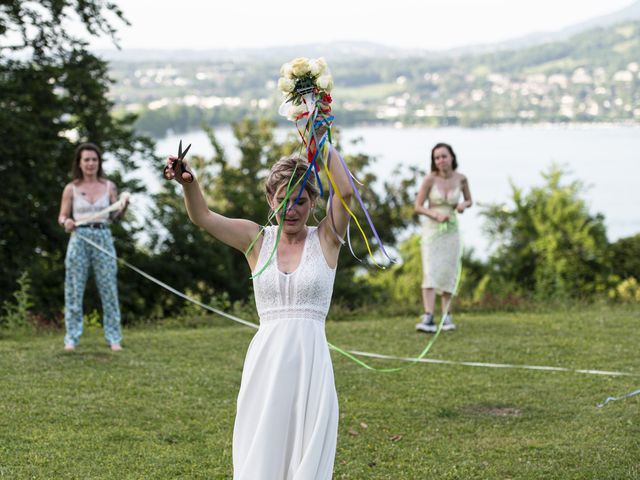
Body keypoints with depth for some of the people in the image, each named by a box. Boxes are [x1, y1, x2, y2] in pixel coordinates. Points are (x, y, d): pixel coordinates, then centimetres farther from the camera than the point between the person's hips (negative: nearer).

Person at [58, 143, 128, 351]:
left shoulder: (108, 186, 6)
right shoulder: (71, 189, 3)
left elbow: (114, 215, 9)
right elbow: (62, 216, 6)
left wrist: (123, 207, -11)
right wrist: (66, 222, -16)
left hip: (103, 238, 1)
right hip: (79, 238, -1)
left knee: (109, 288, 1)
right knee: (74, 289, 1)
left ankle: (114, 338, 7)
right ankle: (72, 338, 8)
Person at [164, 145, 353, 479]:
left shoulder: (325, 239, 4)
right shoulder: (257, 239, 8)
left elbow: (345, 191, -13)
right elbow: (202, 217, -5)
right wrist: (188, 182, -24)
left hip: (310, 360, -1)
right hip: (265, 359, 1)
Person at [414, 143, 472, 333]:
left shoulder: (461, 178, -4)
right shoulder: (429, 179, -13)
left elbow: (469, 200, 11)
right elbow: (418, 207, -8)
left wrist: (464, 205, -12)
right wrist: (436, 215, -24)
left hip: (451, 230, 3)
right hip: (431, 229, -3)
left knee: (449, 273, 5)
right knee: (430, 272, -14)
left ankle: (447, 317, 17)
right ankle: (428, 318, -23)